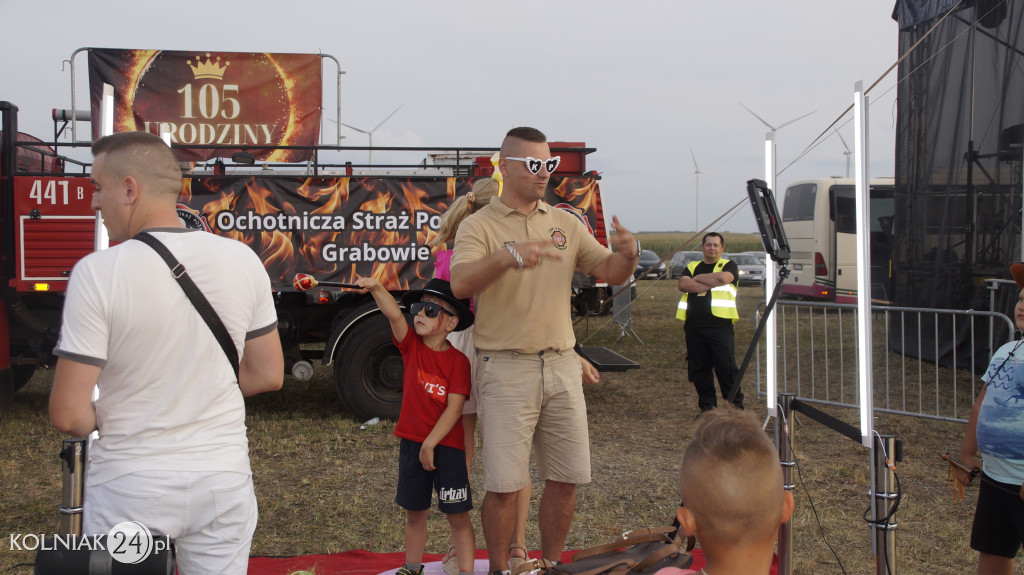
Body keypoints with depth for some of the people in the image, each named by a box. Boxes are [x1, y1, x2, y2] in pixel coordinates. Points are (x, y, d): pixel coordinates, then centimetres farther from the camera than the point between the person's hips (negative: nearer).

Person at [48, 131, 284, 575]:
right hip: (224, 479, 3)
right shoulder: (243, 260, -5)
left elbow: (68, 414, -15)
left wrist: (97, 422, 6)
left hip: (130, 486, -3)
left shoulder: (97, 272, -17)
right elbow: (268, 376, 4)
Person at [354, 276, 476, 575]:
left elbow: (454, 408, -13)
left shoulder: (458, 360, -8)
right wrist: (376, 288, -32)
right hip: (411, 443, 4)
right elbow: (394, 315, -16)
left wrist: (430, 444, -16)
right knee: (415, 512, 16)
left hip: (447, 445, -4)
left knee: (457, 515, 2)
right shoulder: (411, 346, 2)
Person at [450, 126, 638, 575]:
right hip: (506, 369, -5)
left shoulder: (565, 224, 12)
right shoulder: (480, 226, -4)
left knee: (567, 477, 10)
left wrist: (628, 255, -14)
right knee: (504, 484, -2)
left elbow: (609, 272, 9)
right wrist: (509, 256, -39)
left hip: (561, 365, 5)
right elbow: (460, 283, -21)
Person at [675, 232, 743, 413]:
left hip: (720, 326, -4)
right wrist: (710, 284, -8)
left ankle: (736, 405, 4)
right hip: (694, 327, 4)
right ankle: (707, 405, 17)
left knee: (727, 368, -5)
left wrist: (698, 278, 0)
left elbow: (723, 278, -15)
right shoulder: (692, 266, 18)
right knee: (699, 369, 6)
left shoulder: (728, 265, 9)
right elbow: (683, 285, -1)